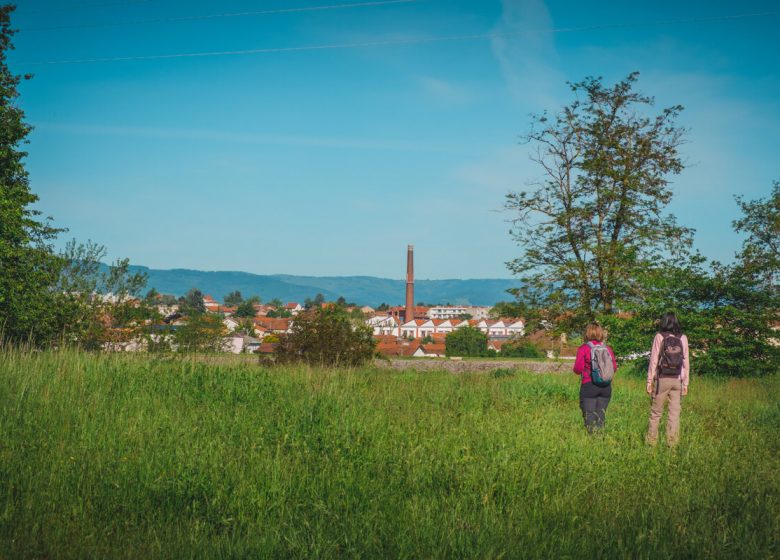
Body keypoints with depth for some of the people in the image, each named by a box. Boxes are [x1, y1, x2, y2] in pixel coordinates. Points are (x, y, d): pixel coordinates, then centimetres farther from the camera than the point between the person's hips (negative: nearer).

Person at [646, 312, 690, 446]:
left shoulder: (660, 337, -5)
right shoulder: (683, 338, 1)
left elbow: (654, 360, -5)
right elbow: (686, 362, 2)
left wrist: (649, 381, 0)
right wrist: (685, 383, 8)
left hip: (662, 379, -2)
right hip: (677, 380, 2)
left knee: (656, 413, 8)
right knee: (675, 413, 6)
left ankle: (652, 441, 12)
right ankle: (672, 442, 6)